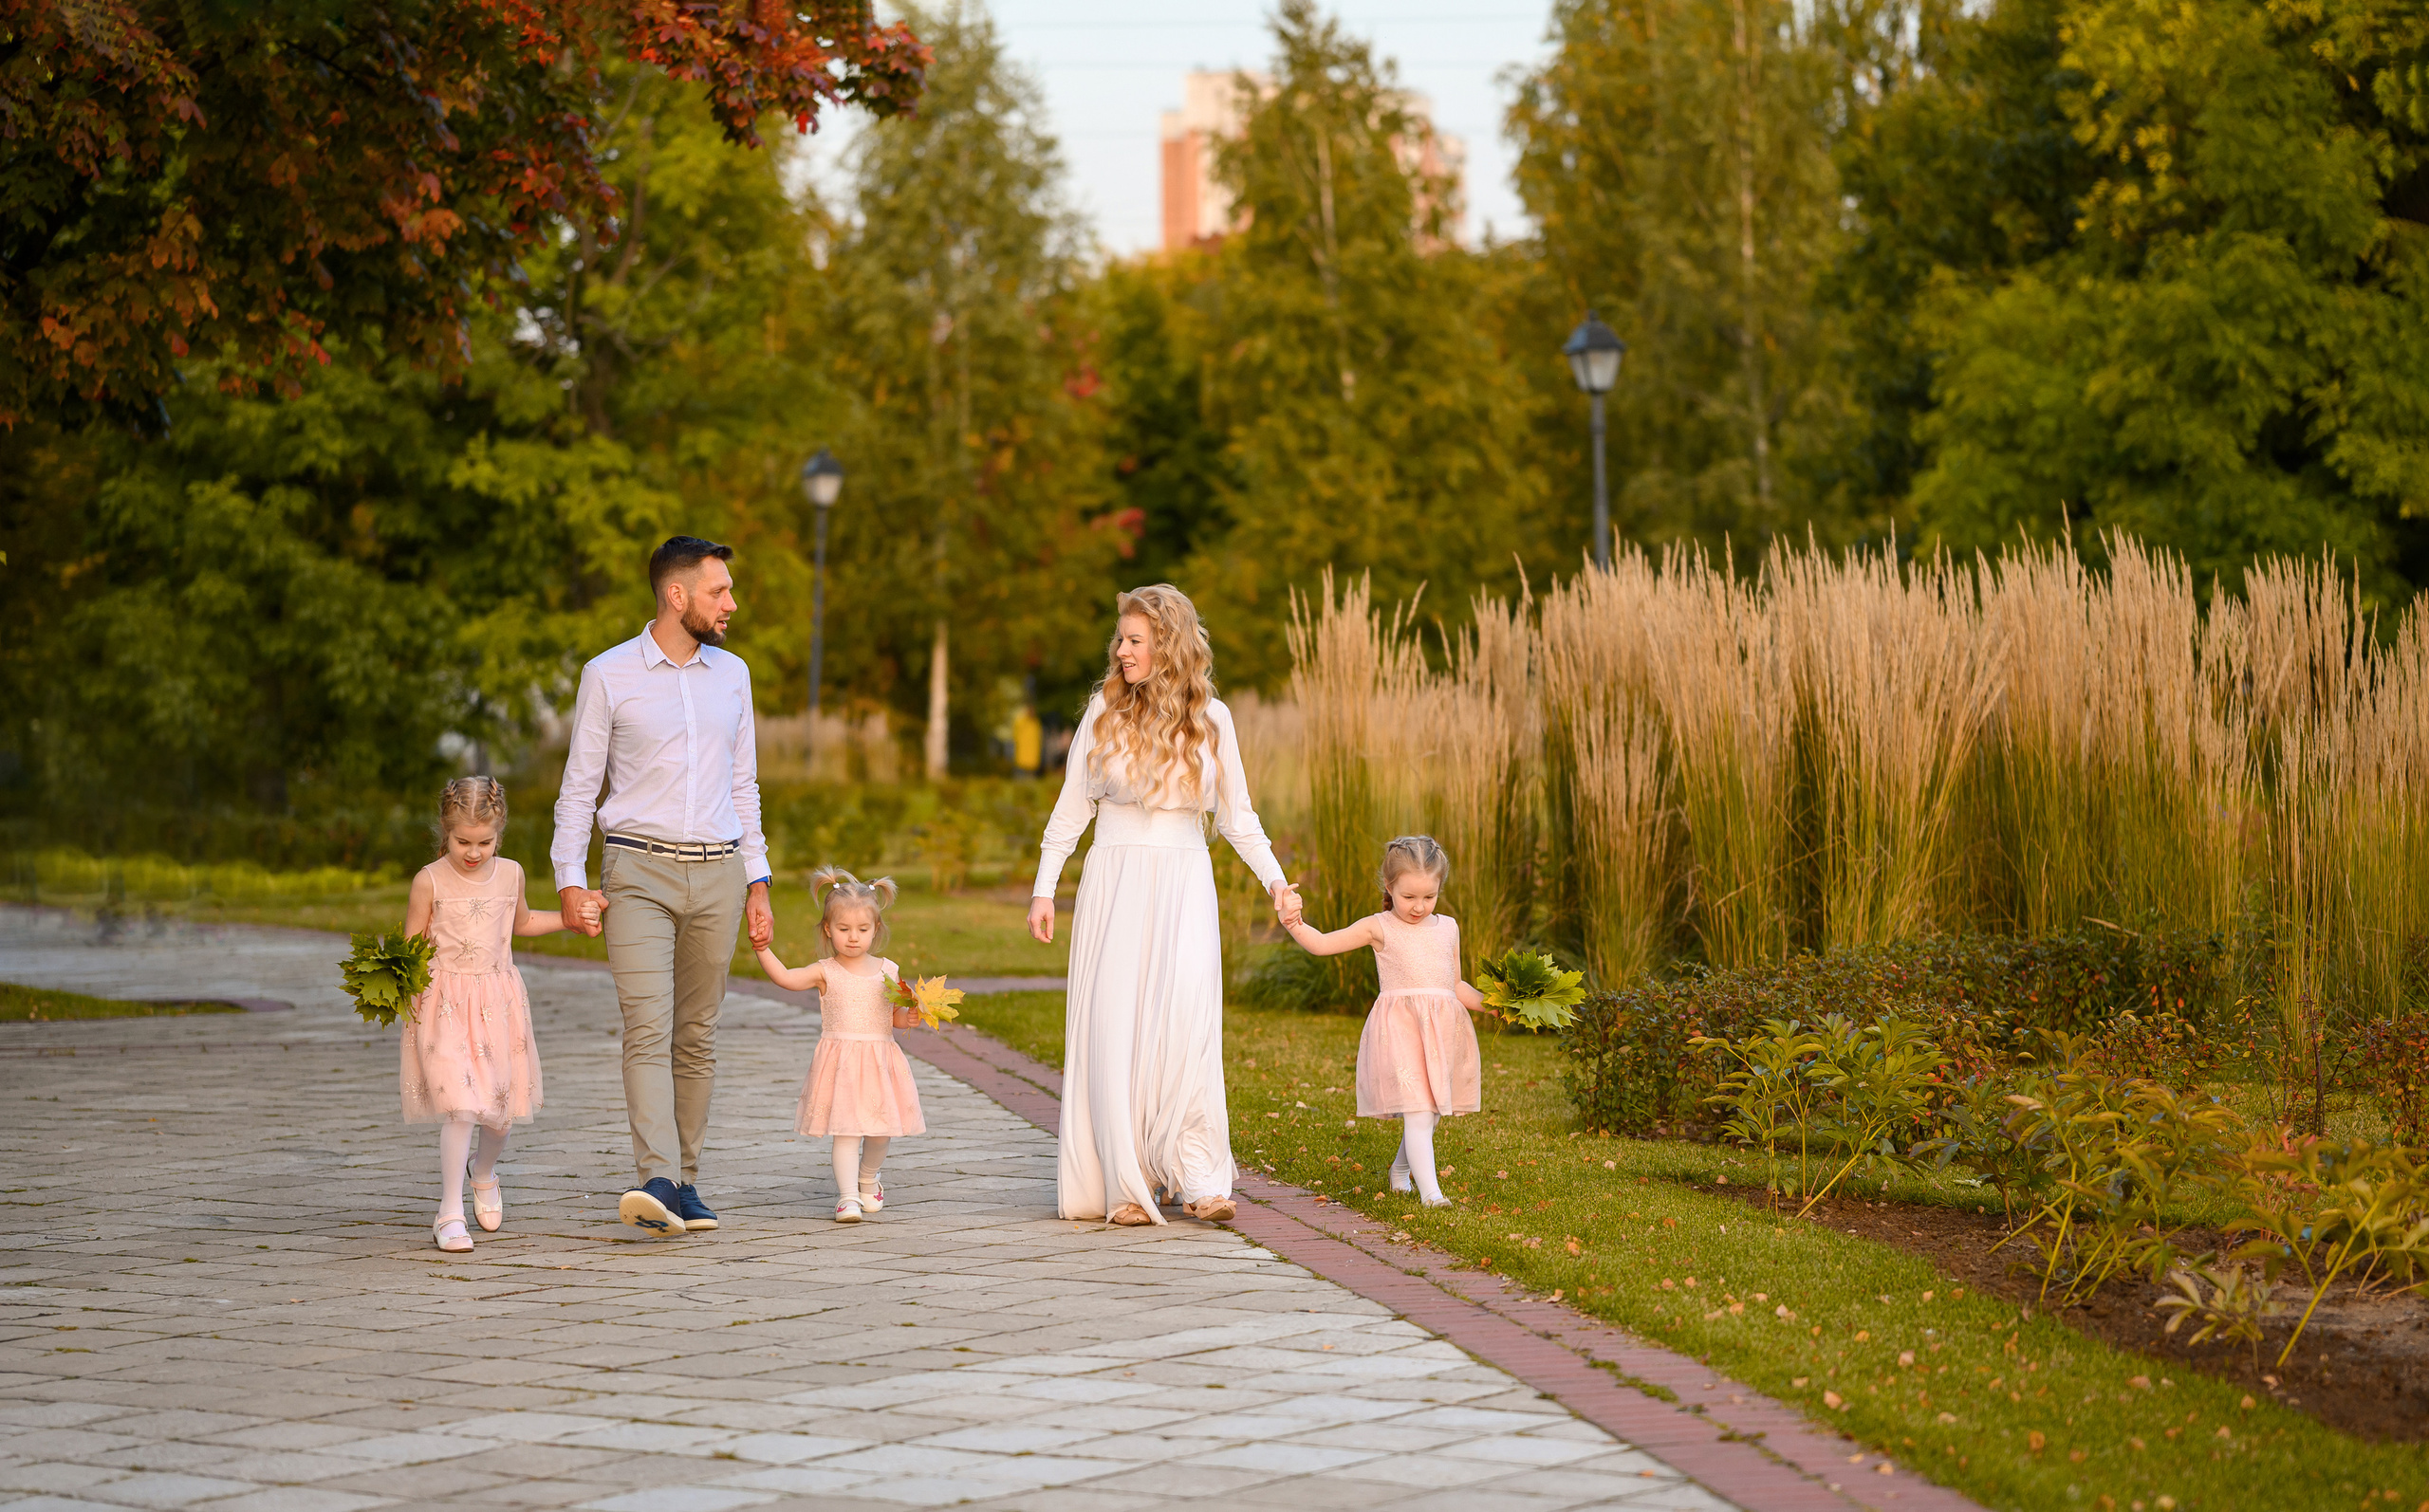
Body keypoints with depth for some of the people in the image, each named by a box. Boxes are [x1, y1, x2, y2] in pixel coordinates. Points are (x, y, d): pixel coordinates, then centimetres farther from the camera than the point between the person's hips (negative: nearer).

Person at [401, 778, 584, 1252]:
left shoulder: (510, 875, 5)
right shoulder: (429, 881, -7)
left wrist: (570, 918, 18)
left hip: (497, 1001, 4)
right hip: (445, 1005, -4)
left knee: (502, 1108, 8)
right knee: (460, 1106, -16)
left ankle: (484, 1172, 42)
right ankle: (450, 1213, -11)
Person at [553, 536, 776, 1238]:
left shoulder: (732, 674, 12)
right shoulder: (609, 675, -1)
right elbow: (579, 786, 2)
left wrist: (758, 882, 13)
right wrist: (571, 881, -7)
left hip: (716, 873, 4)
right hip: (639, 871, -4)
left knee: (696, 1037, 5)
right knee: (648, 1029, -15)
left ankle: (684, 1183, 11)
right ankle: (655, 1182, -25)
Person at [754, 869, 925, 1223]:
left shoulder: (888, 971, 8)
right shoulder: (825, 972, -1)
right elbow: (785, 978, -14)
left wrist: (908, 1018, -4)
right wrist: (762, 948, -23)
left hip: (879, 1060, 3)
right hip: (840, 1063, -3)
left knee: (881, 1130, 9)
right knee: (846, 1129, -11)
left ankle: (867, 1178, 37)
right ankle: (848, 1196, -10)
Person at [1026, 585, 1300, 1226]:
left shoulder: (1211, 718, 3)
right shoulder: (1105, 710, 2)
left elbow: (1237, 816, 10)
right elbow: (1072, 806, 8)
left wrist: (1276, 881, -1)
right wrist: (1044, 888, 3)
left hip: (1184, 884, 0)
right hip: (1114, 881, 0)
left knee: (1186, 1019, -16)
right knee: (1113, 1024, -6)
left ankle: (1197, 1177, -12)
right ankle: (1126, 1184, -1)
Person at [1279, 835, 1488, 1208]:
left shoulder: (1447, 927, 15)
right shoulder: (1379, 928, 2)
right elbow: (1322, 944, 1)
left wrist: (1491, 1005, 10)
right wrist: (1296, 926, -17)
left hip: (1442, 1030, 5)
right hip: (1399, 1028, -5)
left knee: (1430, 1112, 13)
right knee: (1418, 1111, -16)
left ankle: (1401, 1168, 38)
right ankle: (1429, 1190, -20)